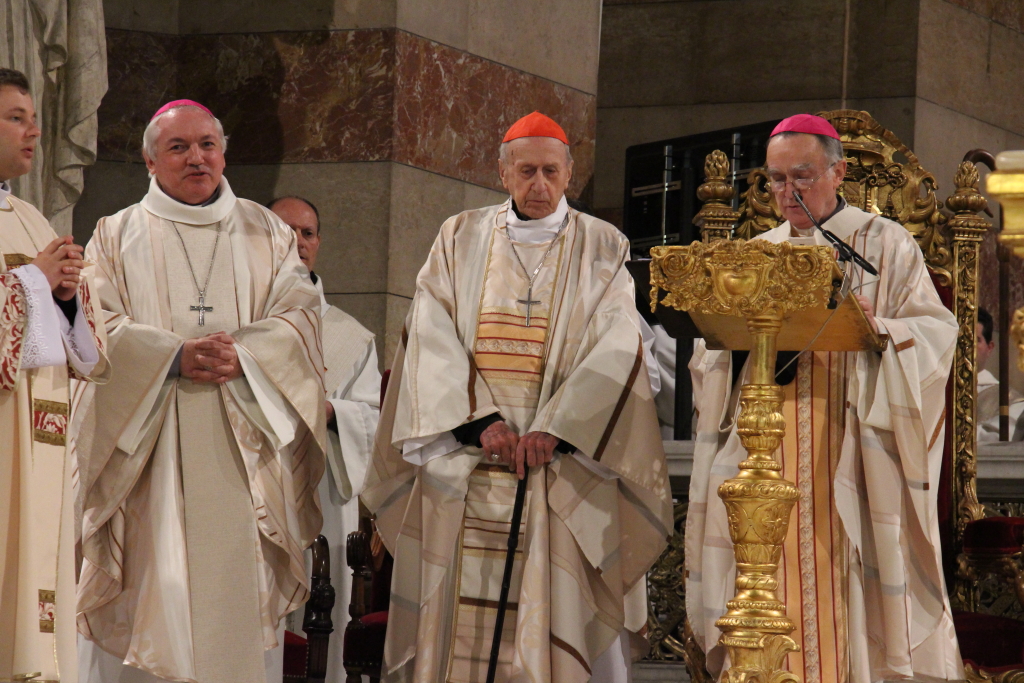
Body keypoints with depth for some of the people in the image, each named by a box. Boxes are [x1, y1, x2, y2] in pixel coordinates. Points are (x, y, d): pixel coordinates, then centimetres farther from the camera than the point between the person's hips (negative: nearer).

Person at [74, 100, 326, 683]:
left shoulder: (266, 233, 15)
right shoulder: (117, 236, 11)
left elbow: (300, 317, 4)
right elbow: (100, 330, -1)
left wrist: (242, 355, -15)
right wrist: (175, 356, -16)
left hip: (240, 452, 1)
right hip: (149, 451, -1)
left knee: (240, 594, -5)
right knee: (153, 595, -7)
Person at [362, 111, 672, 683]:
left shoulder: (601, 249, 8)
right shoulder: (460, 240, 11)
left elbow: (615, 351, -3)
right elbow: (432, 339, 2)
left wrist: (555, 428, -15)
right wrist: (479, 422, -12)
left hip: (563, 465, -1)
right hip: (464, 463, 1)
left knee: (557, 618, -6)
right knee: (458, 622, -3)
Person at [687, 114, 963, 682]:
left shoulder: (883, 244, 7)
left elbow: (935, 331, -1)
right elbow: (711, 352, 15)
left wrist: (877, 328, -20)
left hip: (850, 445, -3)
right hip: (765, 449, 3)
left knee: (845, 587, -9)